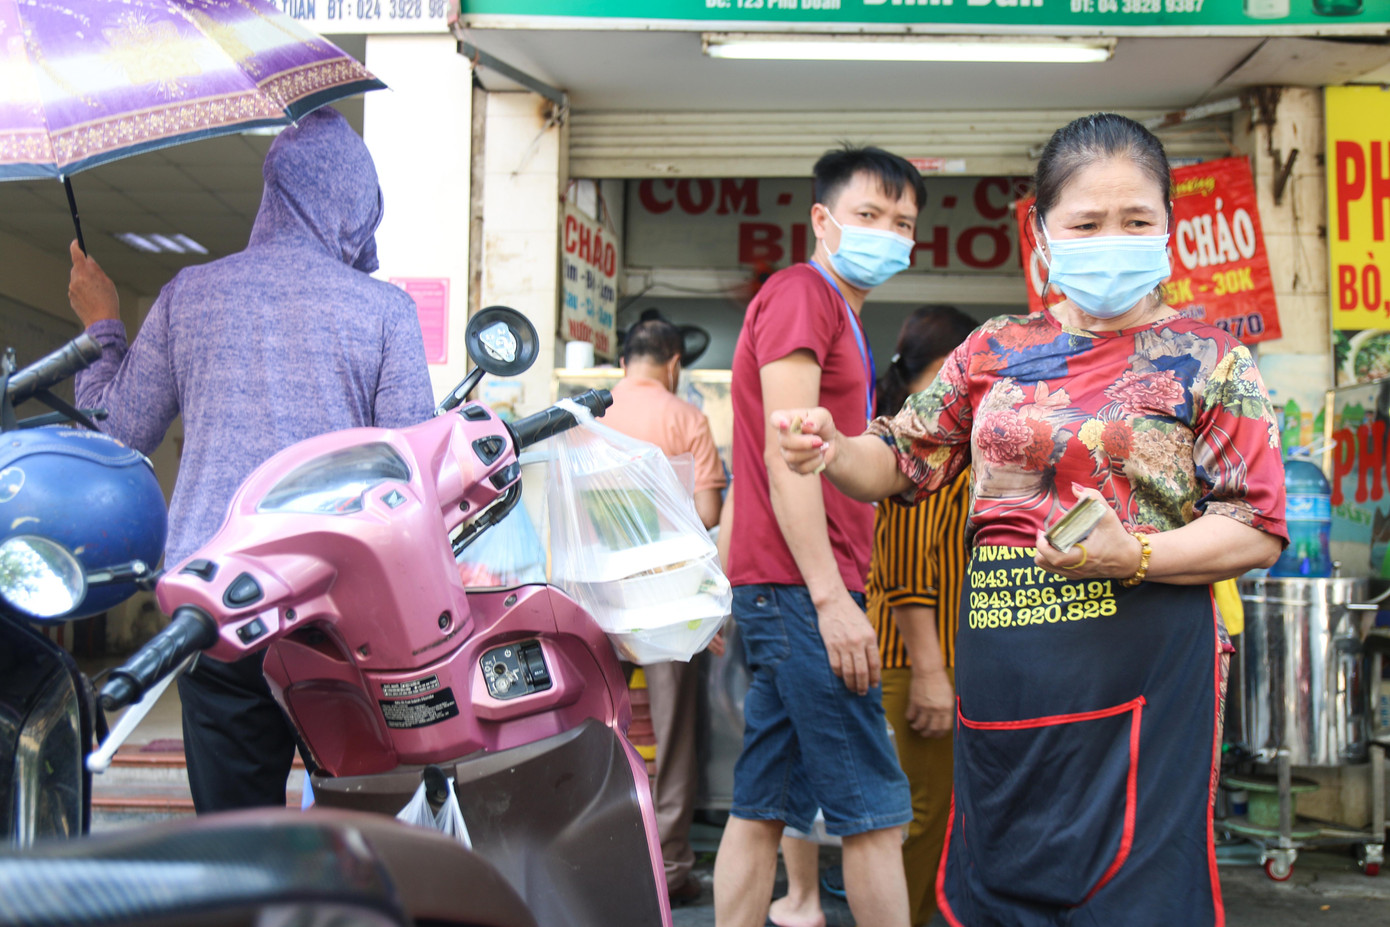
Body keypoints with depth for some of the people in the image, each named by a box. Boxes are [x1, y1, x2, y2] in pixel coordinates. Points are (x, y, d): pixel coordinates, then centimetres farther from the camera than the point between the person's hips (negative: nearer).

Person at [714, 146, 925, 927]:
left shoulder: (837, 313, 23)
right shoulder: (803, 291, -7)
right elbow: (784, 457, -16)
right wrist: (831, 598, -19)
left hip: (785, 595, 10)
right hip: (800, 588, -10)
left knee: (763, 809, 11)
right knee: (874, 809, -5)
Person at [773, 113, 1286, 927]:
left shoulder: (1208, 361, -1)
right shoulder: (997, 351, 10)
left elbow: (1258, 532, -6)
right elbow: (901, 463, 14)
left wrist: (1131, 556, -22)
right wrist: (830, 451, -8)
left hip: (1140, 670, -4)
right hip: (1003, 672, 4)